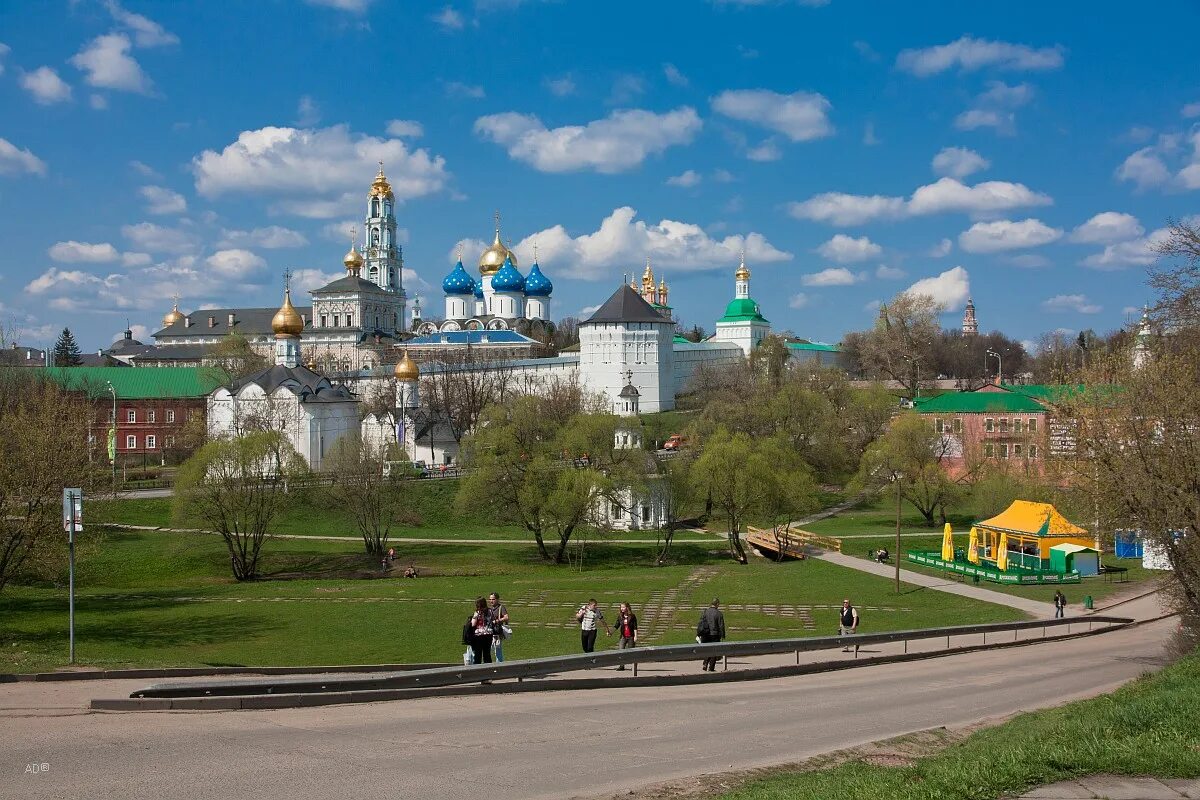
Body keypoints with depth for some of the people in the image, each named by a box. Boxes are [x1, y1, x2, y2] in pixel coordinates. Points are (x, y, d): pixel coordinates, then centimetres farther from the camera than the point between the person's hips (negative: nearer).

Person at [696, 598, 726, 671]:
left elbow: (700, 623, 2)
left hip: (705, 635, 3)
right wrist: (722, 635, 3)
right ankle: (711, 668, 7)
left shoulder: (705, 612, 1)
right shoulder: (719, 614, -7)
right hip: (715, 635, -3)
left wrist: (698, 634, 7)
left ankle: (705, 664, 1)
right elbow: (721, 626, -5)